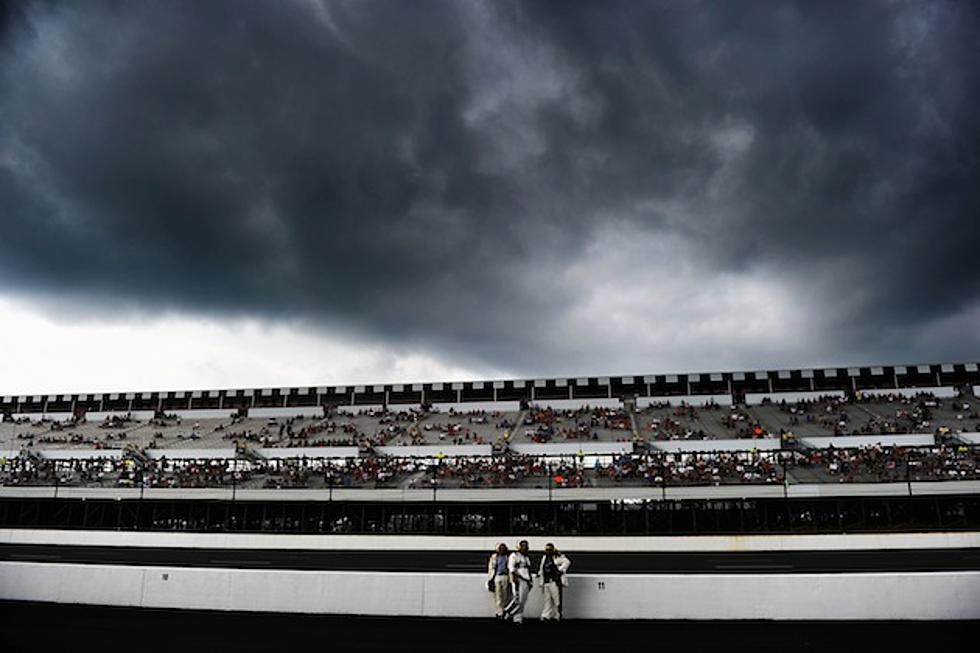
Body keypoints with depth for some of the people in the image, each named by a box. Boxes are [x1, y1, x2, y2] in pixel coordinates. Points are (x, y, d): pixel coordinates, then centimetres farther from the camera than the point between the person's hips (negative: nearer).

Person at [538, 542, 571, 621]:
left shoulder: (558, 557, -5)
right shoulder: (544, 558, 17)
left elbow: (567, 562, -15)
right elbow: (541, 569, 24)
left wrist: (560, 570, -15)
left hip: (555, 582, -6)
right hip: (546, 582, 6)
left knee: (556, 600, -1)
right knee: (547, 600, 6)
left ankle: (556, 616, 6)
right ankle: (546, 616, 5)